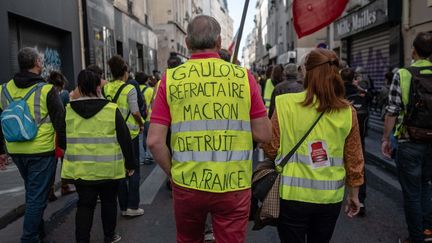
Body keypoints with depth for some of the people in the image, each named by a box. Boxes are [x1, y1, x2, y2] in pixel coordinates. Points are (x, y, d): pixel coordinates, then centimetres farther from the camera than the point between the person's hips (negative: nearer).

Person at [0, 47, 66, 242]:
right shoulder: (46, 90, -12)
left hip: (16, 151, 6)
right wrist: (64, 147, 0)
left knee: (32, 193, 23)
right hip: (41, 151, -6)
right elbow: (60, 122, -10)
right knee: (37, 196, 3)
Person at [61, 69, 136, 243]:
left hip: (80, 168, 2)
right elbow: (124, 139, -7)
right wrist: (130, 163, 4)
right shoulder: (111, 110, -11)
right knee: (109, 201, 16)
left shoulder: (68, 110, -2)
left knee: (84, 204, 12)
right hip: (108, 168, -2)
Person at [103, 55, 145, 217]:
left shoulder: (105, 88, 1)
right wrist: (141, 125, 3)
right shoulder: (129, 89, -13)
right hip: (129, 133, -5)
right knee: (134, 169, 7)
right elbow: (135, 112, -14)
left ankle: (123, 207, 20)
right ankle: (133, 206, 8)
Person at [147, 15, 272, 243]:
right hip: (233, 185, -1)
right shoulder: (243, 76, -4)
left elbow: (154, 141, -8)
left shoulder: (170, 79, -4)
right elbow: (264, 134, -3)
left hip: (187, 184, 2)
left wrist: (172, 172, 7)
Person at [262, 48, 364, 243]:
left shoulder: (286, 103, -13)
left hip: (293, 194, -3)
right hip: (330, 197, 3)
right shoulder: (347, 112, -3)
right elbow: (354, 159, 4)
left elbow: (271, 148, -7)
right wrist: (354, 194, 17)